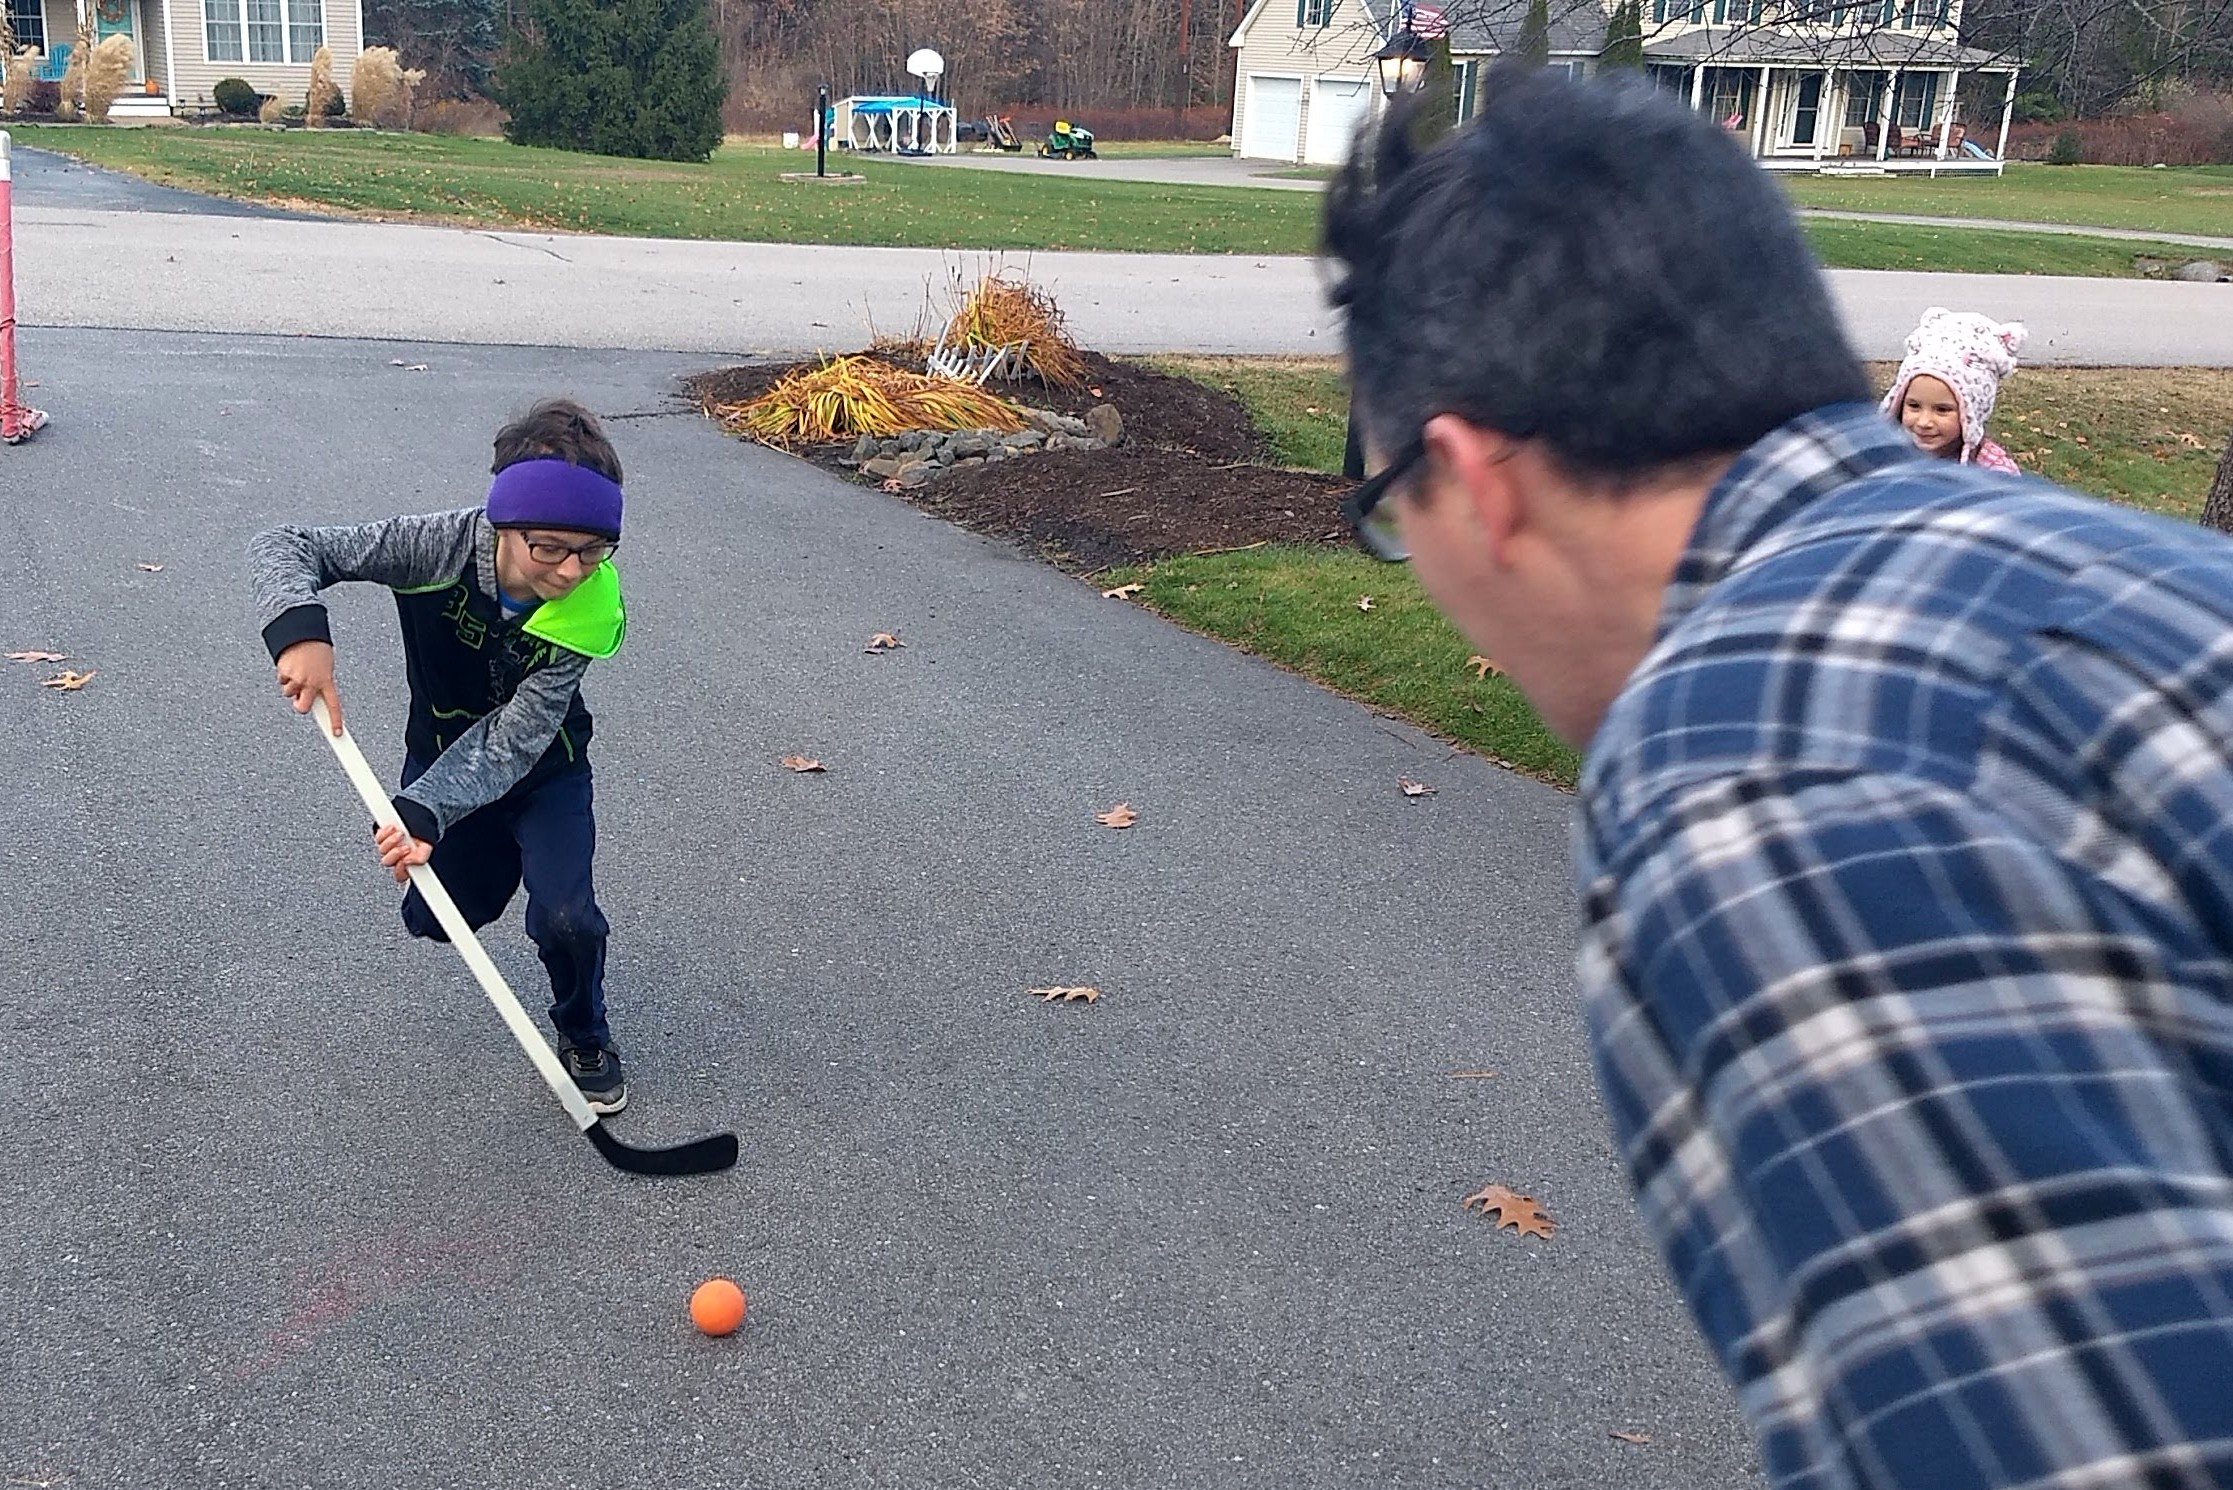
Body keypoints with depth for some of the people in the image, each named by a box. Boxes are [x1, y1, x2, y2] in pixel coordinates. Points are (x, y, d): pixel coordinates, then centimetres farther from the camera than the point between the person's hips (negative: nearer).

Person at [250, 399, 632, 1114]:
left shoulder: (592, 611, -33)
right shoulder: (440, 546, -32)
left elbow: (513, 739, -34)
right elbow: (283, 547, -29)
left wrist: (427, 813, -46)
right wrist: (300, 628, -49)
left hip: (543, 769, -2)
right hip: (443, 755, 2)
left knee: (565, 916, -18)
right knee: (436, 918, 12)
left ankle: (583, 1036, 15)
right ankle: (496, 854, 48)